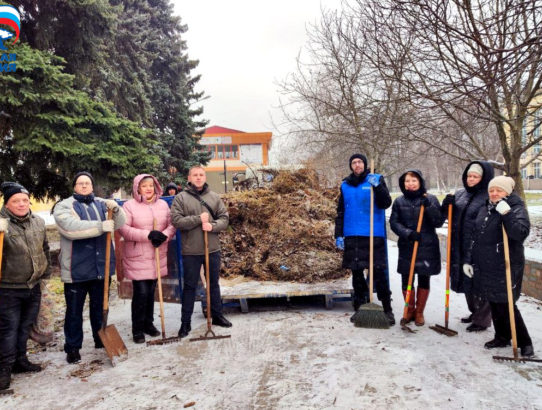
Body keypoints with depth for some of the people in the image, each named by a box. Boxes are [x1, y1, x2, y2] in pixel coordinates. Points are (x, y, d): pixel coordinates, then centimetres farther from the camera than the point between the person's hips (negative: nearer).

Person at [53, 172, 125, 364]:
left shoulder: (102, 204, 10)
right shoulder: (64, 206, -3)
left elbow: (119, 223, -1)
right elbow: (71, 227, -22)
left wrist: (116, 209, -22)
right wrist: (101, 226, -25)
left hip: (101, 266, 4)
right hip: (76, 268, -4)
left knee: (100, 307, 18)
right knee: (74, 310, 7)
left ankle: (101, 340, 33)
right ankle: (72, 347, 20)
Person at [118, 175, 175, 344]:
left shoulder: (163, 204, 8)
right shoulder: (129, 205, -6)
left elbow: (172, 224, 6)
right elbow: (124, 229, -15)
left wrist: (164, 235, -15)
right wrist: (148, 234, -23)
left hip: (157, 256, 4)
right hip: (137, 257, -4)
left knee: (151, 292, 13)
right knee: (141, 293, -4)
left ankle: (148, 324, 28)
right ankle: (137, 329, 12)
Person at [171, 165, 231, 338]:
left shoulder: (214, 197, 5)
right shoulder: (181, 198, -4)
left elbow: (224, 218, 3)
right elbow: (176, 221, -13)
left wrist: (212, 226, -16)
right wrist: (199, 219, -19)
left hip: (213, 249, 3)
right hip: (190, 251, -3)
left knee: (214, 284, 16)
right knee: (189, 286, 8)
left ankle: (217, 316, 32)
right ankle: (185, 322, 20)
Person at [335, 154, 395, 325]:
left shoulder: (376, 179, 3)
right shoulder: (345, 185, 11)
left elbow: (386, 203, -7)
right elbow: (340, 212, 14)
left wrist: (377, 186, -22)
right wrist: (338, 235, 8)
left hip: (374, 235, -3)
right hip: (352, 236, 3)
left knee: (379, 273, -2)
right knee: (357, 274, 11)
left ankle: (387, 309, 10)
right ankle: (359, 308, 22)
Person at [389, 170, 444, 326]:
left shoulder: (431, 199, -1)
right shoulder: (399, 201, 3)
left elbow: (439, 222, -6)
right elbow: (394, 222, -1)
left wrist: (429, 207, -20)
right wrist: (408, 233, -17)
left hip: (427, 248, -1)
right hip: (406, 248, 1)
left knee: (424, 280, 8)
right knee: (406, 280, 4)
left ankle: (419, 312, 25)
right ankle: (410, 310, 24)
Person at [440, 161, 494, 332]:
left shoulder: (490, 197, -11)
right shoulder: (459, 194, 11)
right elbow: (446, 215, 17)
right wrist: (446, 204, -4)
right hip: (461, 248, 7)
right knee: (466, 281, 19)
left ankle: (482, 319, 17)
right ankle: (474, 312, 37)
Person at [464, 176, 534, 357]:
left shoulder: (517, 209, -7)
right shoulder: (484, 210, 12)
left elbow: (520, 233, -24)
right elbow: (475, 237, 16)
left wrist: (506, 213, -30)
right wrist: (468, 260, 14)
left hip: (506, 267, -6)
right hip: (484, 266, 6)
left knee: (506, 306, -3)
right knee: (494, 304, 15)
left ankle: (524, 342, 15)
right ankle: (502, 337, 30)